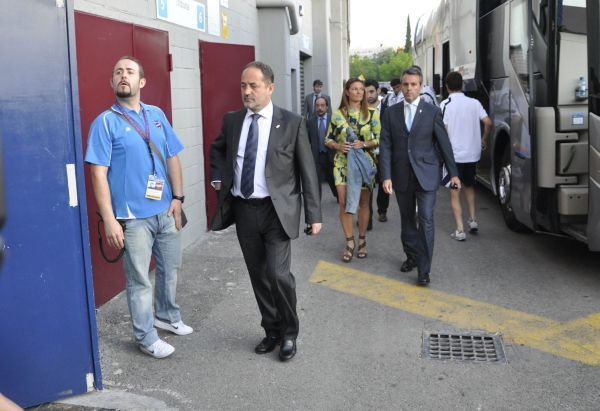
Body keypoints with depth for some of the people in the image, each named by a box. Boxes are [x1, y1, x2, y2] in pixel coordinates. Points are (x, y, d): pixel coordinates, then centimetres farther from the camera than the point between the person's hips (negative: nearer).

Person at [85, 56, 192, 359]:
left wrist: (177, 198, 0)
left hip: (166, 211, 5)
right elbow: (99, 174, -11)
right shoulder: (105, 122, -7)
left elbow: (172, 159, 10)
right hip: (133, 216, -5)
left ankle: (167, 316, 42)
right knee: (139, 280, 5)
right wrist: (109, 220, -17)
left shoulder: (157, 115, 7)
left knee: (170, 268, 19)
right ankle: (146, 338, 20)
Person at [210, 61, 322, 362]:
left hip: (276, 210, -4)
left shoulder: (291, 123, -6)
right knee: (258, 276, 11)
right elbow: (217, 149, 27)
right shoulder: (231, 120, 6)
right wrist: (219, 177, 10)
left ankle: (289, 333, 12)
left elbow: (308, 171, -4)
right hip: (243, 210, 4)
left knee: (278, 273, -12)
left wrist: (314, 214, -6)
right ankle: (272, 330, 29)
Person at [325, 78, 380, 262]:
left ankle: (362, 240, 22)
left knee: (363, 202, 7)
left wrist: (364, 144, -16)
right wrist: (338, 146, -14)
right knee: (343, 202, -5)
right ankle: (349, 242, 7)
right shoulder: (337, 114, 2)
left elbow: (380, 138, 1)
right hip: (342, 163, 0)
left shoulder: (372, 113, 0)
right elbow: (328, 139, 7)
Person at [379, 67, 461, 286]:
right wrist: (386, 176, -8)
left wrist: (453, 173, 4)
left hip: (426, 175, -3)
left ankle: (424, 270, -3)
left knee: (426, 220, -8)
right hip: (401, 176, 3)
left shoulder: (432, 111, -1)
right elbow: (385, 146, 1)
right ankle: (412, 257, 32)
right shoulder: (391, 113, 4)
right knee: (407, 220, 14)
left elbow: (444, 144, 2)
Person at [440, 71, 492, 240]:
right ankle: (473, 220, 24)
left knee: (454, 192, 3)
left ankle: (460, 230, -3)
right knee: (469, 185, 26)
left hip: (454, 154, -4)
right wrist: (484, 140, 10)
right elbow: (488, 122, -6)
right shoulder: (474, 103, 2)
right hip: (473, 152, 4)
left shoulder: (445, 105, -8)